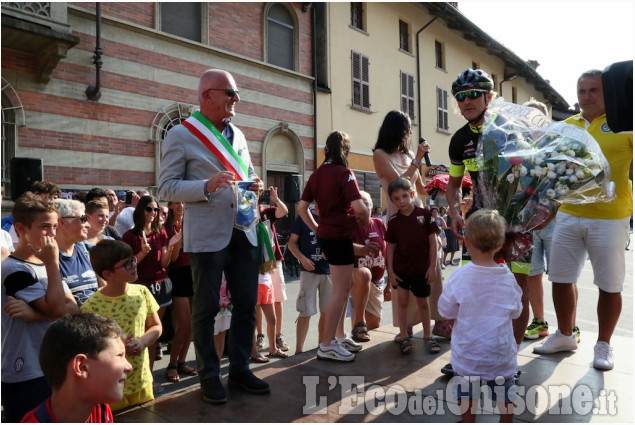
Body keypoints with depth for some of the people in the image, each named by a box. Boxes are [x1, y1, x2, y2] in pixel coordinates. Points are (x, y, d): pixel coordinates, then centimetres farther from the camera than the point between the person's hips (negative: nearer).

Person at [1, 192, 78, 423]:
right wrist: (52, 263, -20)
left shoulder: (44, 264, 8)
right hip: (25, 375, -7)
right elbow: (56, 309, -21)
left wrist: (35, 313, -19)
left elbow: (72, 308, -1)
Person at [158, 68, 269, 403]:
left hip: (244, 232, 6)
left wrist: (255, 185, 0)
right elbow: (167, 187, -7)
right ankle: (209, 376, 22)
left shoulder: (237, 135, 15)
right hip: (207, 235, -6)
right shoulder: (181, 135, -3)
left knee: (246, 304, 9)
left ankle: (239, 369, 26)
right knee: (206, 308, 6)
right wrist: (207, 186, -22)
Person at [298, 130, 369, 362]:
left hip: (325, 235, 8)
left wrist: (316, 228, 13)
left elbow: (301, 207, 7)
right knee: (341, 290, 0)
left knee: (345, 285, 20)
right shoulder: (344, 173, -13)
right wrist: (365, 220, -2)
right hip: (340, 236, -8)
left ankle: (337, 336, 28)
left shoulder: (316, 174, 8)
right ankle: (327, 345, 6)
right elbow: (359, 207, -22)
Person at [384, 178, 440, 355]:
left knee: (423, 302, 13)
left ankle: (428, 336, 29)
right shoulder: (393, 221, -3)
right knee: (402, 301, 7)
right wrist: (390, 270, -3)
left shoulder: (424, 214, -7)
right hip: (400, 269, 1)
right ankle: (403, 337, 19)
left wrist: (433, 266, -6)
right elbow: (390, 246, 1)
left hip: (421, 268, -1)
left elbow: (432, 241, -5)